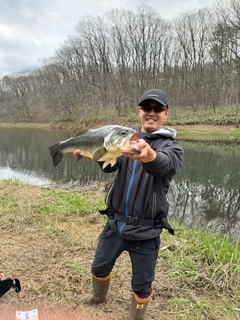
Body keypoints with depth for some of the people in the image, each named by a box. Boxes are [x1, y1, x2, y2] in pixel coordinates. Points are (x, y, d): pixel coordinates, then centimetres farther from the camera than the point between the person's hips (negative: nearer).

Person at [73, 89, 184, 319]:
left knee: (142, 285, 11)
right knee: (99, 267, 22)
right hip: (115, 224, 4)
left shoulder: (171, 147, -8)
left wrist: (149, 155, -55)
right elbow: (110, 165, -12)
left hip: (145, 231, -4)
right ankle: (99, 297, 53)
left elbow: (165, 165, -32)